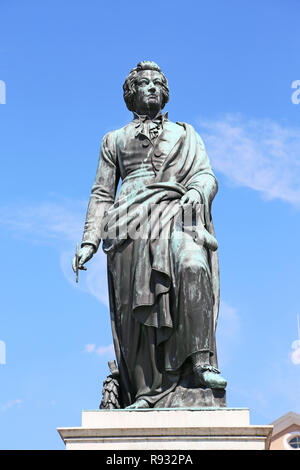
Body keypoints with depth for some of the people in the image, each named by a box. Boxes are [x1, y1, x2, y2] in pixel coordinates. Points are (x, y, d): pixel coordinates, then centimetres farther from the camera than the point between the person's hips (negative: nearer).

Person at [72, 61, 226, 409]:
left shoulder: (186, 134, 28)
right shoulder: (115, 140, 28)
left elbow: (207, 175, 13)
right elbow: (102, 193, 21)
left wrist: (196, 191, -13)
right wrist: (89, 240, 8)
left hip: (177, 214, -1)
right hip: (131, 223, 1)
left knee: (193, 267, -32)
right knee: (138, 306, -10)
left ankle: (202, 361, -32)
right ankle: (148, 392, -10)